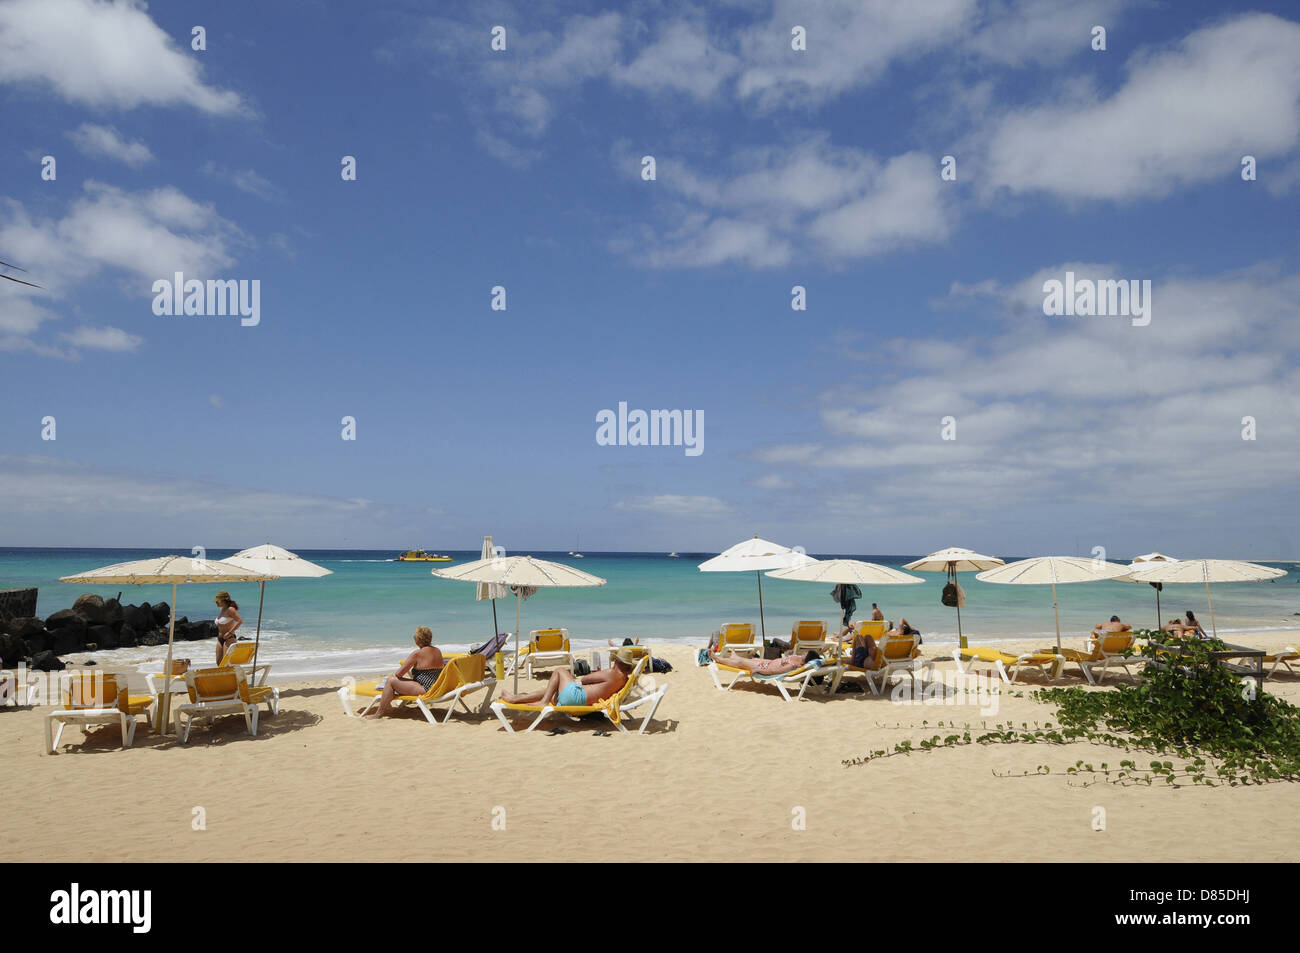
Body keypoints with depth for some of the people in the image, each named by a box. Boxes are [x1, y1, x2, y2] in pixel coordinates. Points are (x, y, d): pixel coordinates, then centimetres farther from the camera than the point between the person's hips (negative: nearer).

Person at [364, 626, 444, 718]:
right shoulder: (438, 651, 9)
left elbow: (399, 673, -9)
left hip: (425, 689, -9)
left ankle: (379, 713, 3)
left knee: (391, 680, -3)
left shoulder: (417, 654, -14)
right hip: (435, 688, 9)